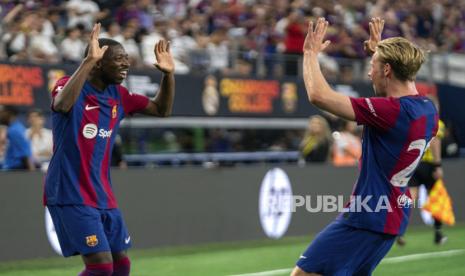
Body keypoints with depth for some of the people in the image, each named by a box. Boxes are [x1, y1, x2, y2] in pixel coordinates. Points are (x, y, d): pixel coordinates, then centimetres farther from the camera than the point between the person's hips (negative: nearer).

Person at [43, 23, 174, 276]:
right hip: (70, 195, -8)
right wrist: (88, 60, -37)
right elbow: (62, 104, -37)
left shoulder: (118, 96, 9)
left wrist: (168, 74, 2)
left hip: (103, 196, 8)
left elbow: (162, 109, 17)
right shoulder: (69, 85, -12)